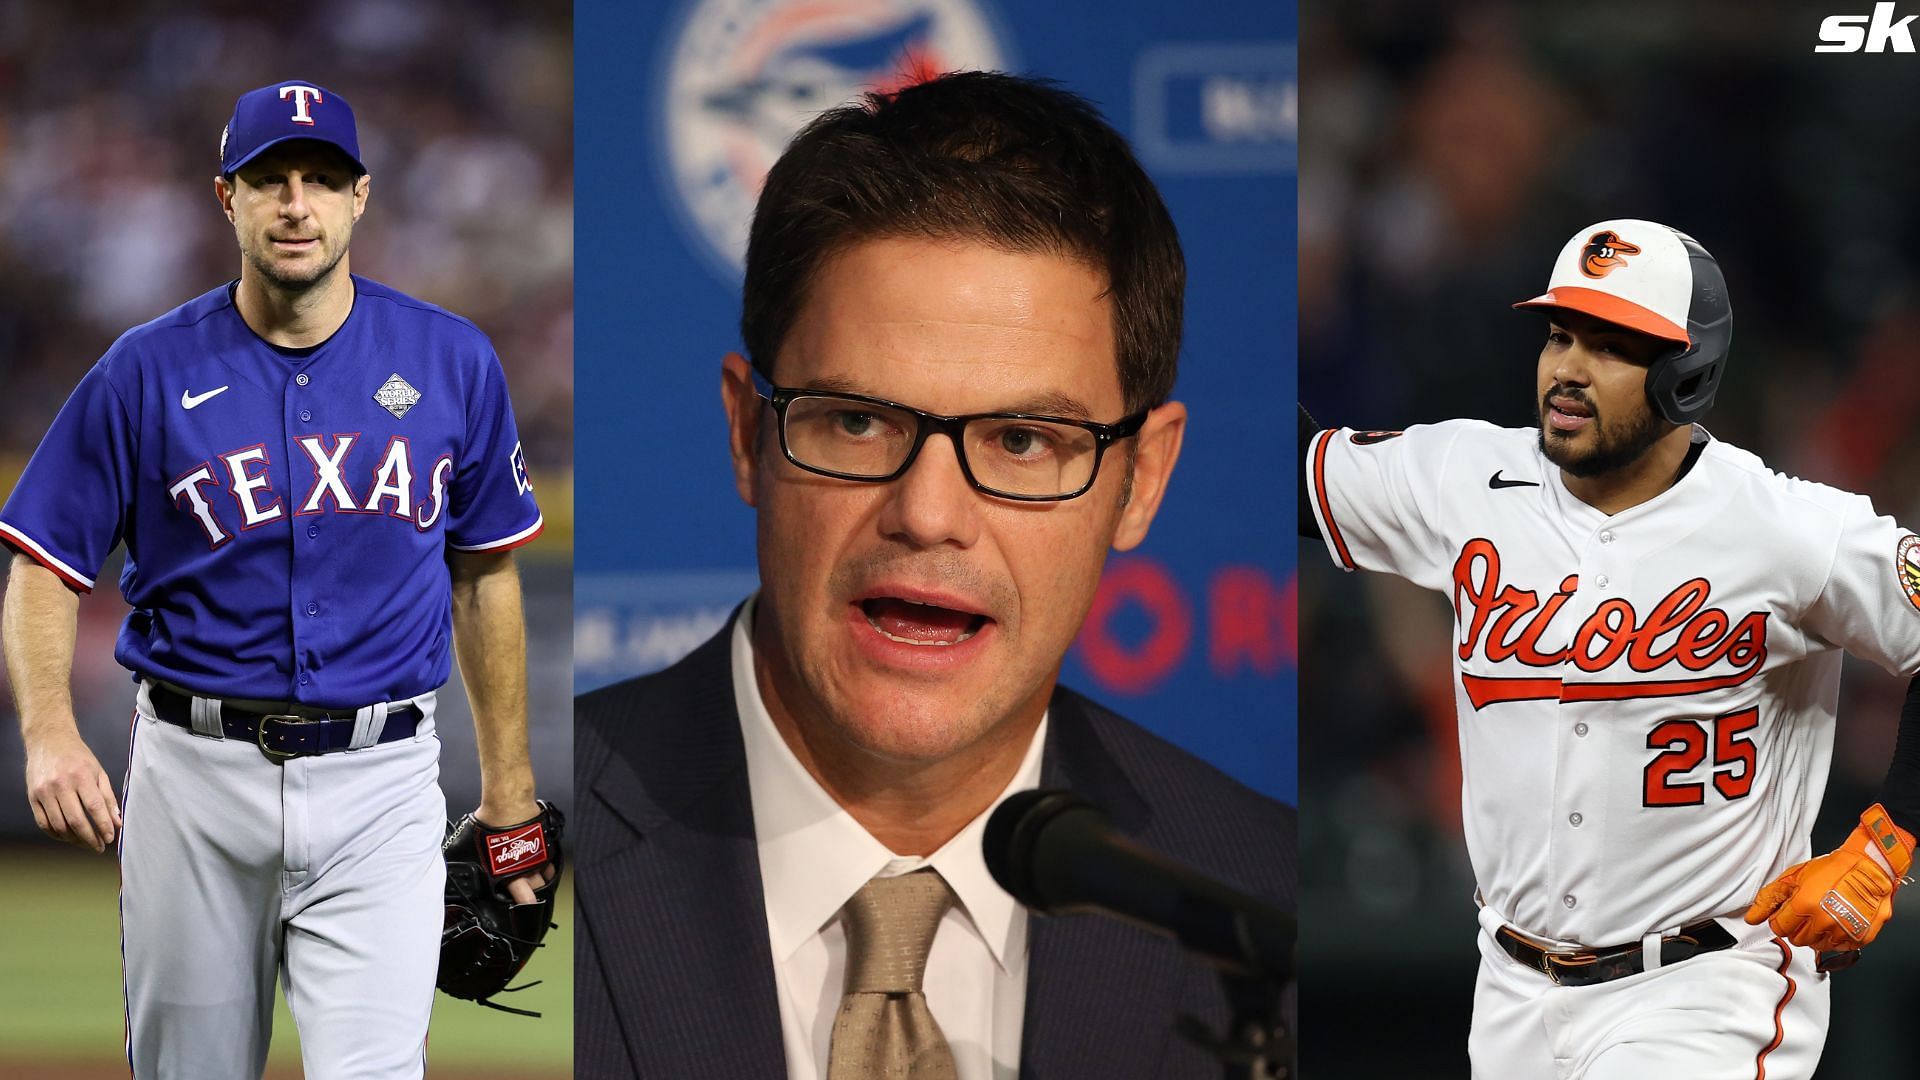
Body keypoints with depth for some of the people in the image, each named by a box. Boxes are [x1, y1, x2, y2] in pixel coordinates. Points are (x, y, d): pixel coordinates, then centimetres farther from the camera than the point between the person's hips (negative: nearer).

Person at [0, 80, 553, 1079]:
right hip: (196, 773, 1)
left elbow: (485, 574, 13)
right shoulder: (148, 371, -1)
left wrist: (508, 791, 12)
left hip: (378, 781, 0)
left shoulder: (451, 362, 3)